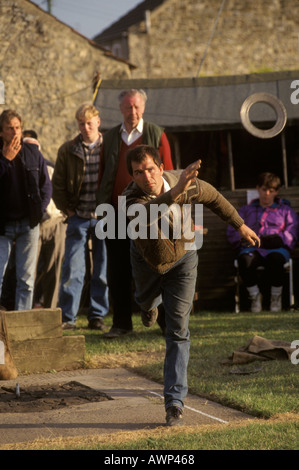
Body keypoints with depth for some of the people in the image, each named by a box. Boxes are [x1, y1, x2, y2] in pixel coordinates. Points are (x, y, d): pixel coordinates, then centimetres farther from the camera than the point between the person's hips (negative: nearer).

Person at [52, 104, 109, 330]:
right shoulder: (68, 150, 4)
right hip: (79, 217, 0)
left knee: (103, 269, 5)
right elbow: (58, 184, 9)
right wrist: (68, 210, 2)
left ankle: (98, 315, 13)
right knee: (73, 267, -3)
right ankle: (68, 317, 2)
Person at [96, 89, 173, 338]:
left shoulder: (156, 134, 4)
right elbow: (103, 174, 15)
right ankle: (122, 322, 13)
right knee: (118, 269, 5)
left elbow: (167, 172, 2)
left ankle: (166, 320, 9)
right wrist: (102, 205, 8)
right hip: (117, 212, 3)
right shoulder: (110, 137, 13)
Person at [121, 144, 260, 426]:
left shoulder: (184, 183, -28)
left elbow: (212, 196, -5)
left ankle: (174, 400, -9)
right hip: (148, 260, 0)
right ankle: (150, 303, 71)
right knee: (146, 301, 32)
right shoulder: (132, 199, -36)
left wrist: (240, 225, 3)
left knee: (178, 330, -9)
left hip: (181, 258, 0)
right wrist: (175, 192, -76)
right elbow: (144, 213, -62)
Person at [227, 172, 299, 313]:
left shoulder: (285, 210, 23)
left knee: (274, 259, -40)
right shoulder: (247, 210, 28)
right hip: (253, 249, 1)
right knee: (245, 260, -37)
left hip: (277, 249, -1)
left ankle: (276, 296, -16)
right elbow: (233, 230, 16)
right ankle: (254, 295, -16)